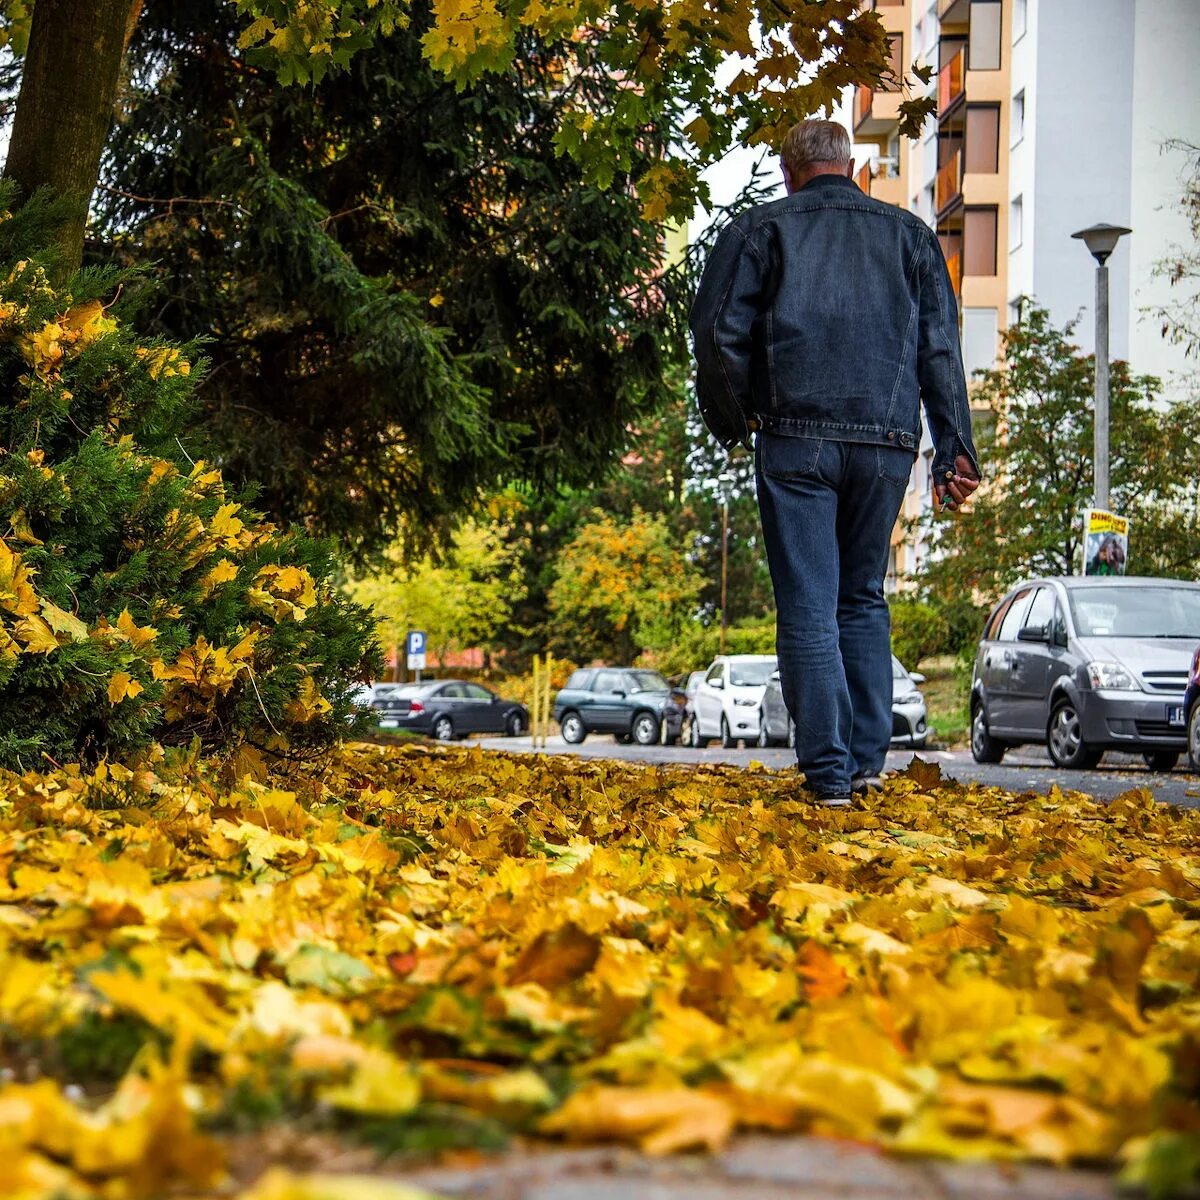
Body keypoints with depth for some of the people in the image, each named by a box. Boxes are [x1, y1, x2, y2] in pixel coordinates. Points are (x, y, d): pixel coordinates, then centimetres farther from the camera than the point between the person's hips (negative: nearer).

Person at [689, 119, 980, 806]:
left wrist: (732, 422, 13)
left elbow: (719, 332, -1)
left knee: (808, 607, -1)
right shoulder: (909, 235, 16)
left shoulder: (762, 230, 8)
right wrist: (956, 452, 5)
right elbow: (941, 348, 8)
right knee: (864, 598, 17)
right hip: (888, 445, 3)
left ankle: (829, 772, -7)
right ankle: (868, 757, 10)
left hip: (797, 441, -3)